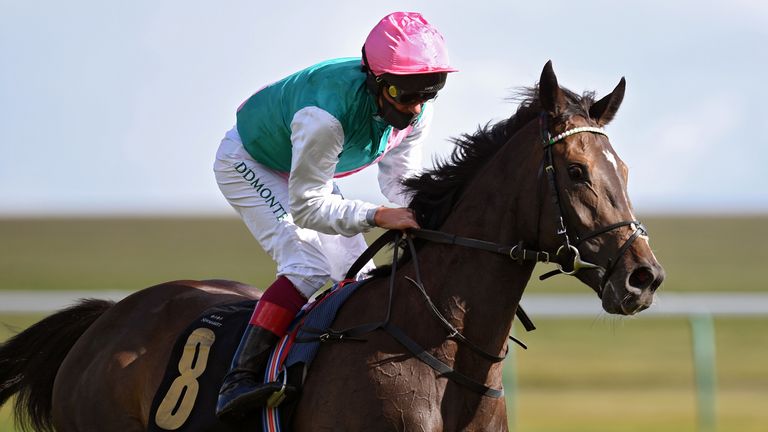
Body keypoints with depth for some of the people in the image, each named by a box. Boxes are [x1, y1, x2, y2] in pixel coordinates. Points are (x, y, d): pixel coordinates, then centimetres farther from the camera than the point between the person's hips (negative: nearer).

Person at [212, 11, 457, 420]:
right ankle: (237, 381, -33)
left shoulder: (416, 108, -20)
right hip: (249, 165, -8)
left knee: (360, 276, 3)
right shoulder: (327, 115, -43)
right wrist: (377, 216, -48)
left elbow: (400, 177, -8)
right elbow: (306, 208, -38)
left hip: (310, 170, 8)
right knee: (308, 267, -26)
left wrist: (419, 217, -30)